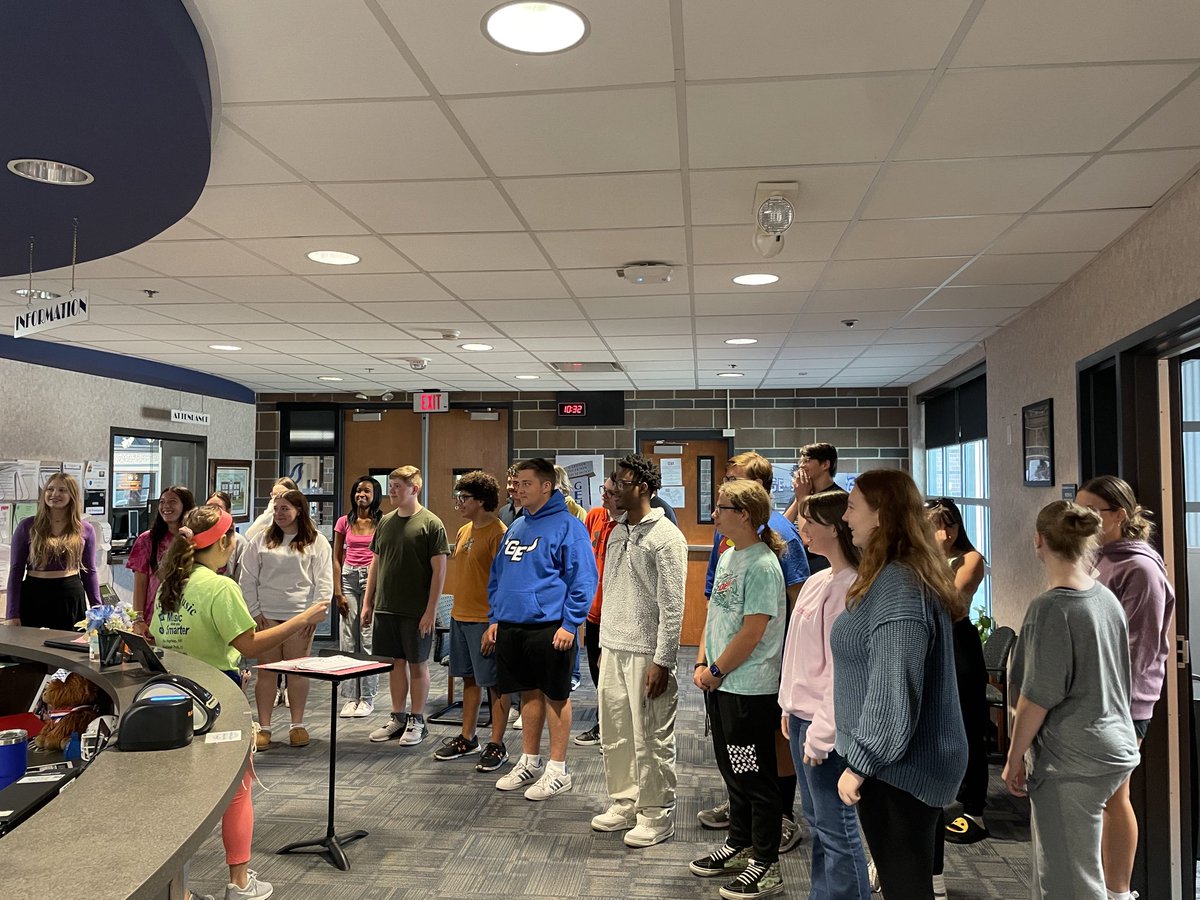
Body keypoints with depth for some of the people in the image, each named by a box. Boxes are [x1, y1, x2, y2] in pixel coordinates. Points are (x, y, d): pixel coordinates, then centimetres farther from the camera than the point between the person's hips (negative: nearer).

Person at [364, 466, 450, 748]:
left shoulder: (431, 523, -8)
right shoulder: (385, 522, 10)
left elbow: (439, 570, -10)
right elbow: (375, 564, 16)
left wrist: (431, 610, -14)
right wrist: (367, 603, 11)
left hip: (416, 611, -5)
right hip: (386, 607, 5)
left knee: (417, 663, 5)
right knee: (396, 661, 13)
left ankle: (417, 721, 17)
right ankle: (397, 718, 24)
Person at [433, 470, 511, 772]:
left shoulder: (498, 533, -15)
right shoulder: (464, 531, 12)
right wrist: (455, 610, 17)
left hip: (485, 620, -9)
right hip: (460, 616, 9)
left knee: (494, 683, 1)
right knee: (469, 679, 17)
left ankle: (497, 745, 10)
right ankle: (467, 738, 28)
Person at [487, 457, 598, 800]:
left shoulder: (567, 526, -10)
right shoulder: (516, 527, 14)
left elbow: (583, 579, -13)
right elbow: (498, 575, 21)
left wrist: (570, 624, -17)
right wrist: (494, 617, 14)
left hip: (549, 627, -7)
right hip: (511, 626, 7)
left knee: (555, 695, 4)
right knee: (529, 693, 16)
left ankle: (557, 769, 15)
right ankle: (529, 762, 28)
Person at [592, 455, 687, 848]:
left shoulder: (666, 536, -13)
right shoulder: (617, 532, 12)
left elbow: (672, 606, -15)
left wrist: (662, 661, -16)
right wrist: (604, 645, 16)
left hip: (646, 653, -8)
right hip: (612, 649, 8)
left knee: (651, 738, 2)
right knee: (615, 734, 15)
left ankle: (657, 815, 17)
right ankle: (624, 804, 30)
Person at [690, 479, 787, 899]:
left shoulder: (762, 565, -19)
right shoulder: (728, 557, 9)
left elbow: (753, 632, -21)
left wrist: (716, 672, -13)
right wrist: (702, 663, 5)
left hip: (750, 690, -9)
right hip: (720, 686, 9)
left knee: (757, 778, 4)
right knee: (733, 771, 20)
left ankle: (766, 865, 18)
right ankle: (738, 845, 36)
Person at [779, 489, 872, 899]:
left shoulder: (850, 587, -19)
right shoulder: (817, 581, 10)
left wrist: (822, 733, -19)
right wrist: (790, 706, 15)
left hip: (826, 725, -10)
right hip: (801, 715, 10)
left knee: (836, 828, 1)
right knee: (816, 820, 20)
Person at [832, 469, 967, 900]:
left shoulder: (898, 587, -24)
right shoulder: (899, 576, 9)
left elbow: (893, 693, -26)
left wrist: (859, 764, -18)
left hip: (897, 767, -10)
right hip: (910, 762, 10)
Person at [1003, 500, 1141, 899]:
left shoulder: (1049, 607, -19)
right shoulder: (1107, 597, 4)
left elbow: (1037, 697, -17)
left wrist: (1014, 758, -7)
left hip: (1071, 761, -8)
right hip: (1115, 748, 8)